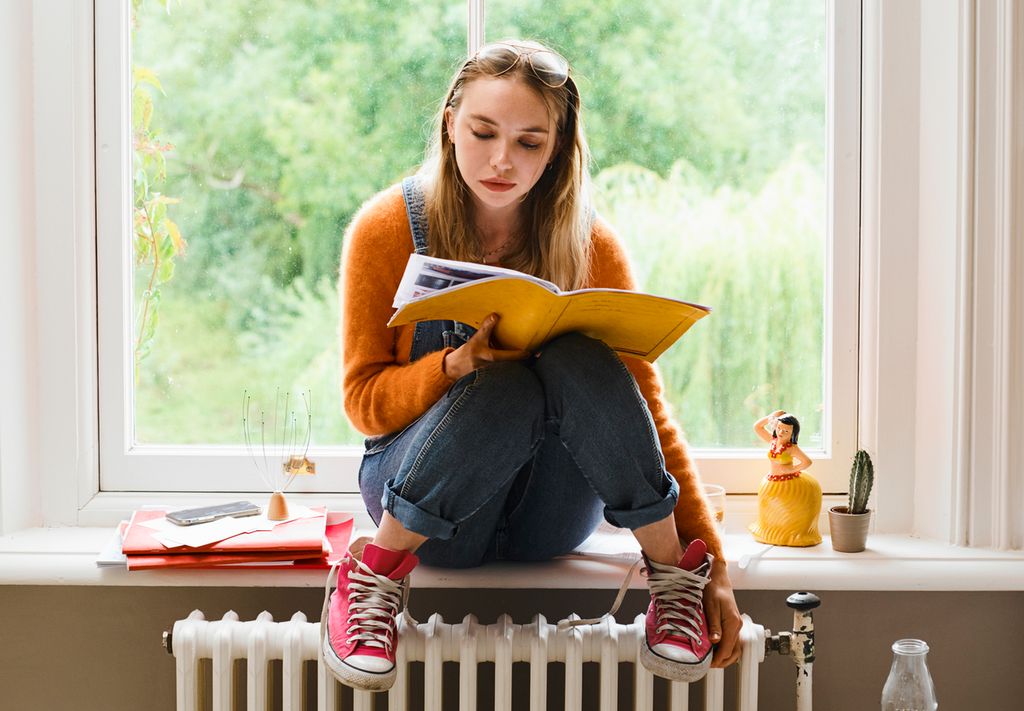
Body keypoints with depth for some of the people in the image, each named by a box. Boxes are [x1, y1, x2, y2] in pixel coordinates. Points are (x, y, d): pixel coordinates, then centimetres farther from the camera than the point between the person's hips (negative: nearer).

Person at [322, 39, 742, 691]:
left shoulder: (588, 245, -6)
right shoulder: (388, 229, -9)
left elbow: (644, 405, -6)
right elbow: (364, 403, -7)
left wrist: (713, 567, -13)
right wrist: (456, 365, -29)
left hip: (550, 521, 1)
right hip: (430, 516, -1)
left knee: (580, 362, -30)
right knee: (503, 388, -34)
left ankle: (674, 574, -15)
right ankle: (373, 577, -16)